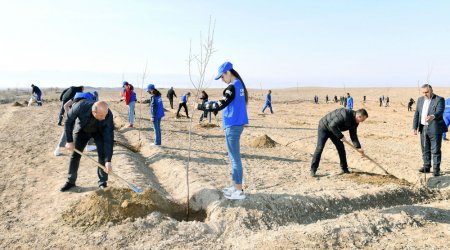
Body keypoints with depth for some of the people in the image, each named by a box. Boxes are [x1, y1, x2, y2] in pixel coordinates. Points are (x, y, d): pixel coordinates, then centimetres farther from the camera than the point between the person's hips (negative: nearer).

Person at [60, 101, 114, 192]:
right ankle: (70, 181, 21)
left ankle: (103, 182, 1)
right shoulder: (80, 106, -39)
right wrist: (69, 141, -19)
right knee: (75, 155, 4)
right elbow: (68, 122, -20)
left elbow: (109, 139, -35)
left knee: (103, 154, -13)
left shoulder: (108, 115, -38)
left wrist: (108, 161, -38)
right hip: (82, 131, 1)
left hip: (99, 132, -1)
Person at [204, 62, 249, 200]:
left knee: (235, 158, -3)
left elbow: (221, 105, -22)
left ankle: (239, 191, 5)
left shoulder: (233, 87, -17)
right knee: (233, 157, 18)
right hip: (236, 124, 10)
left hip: (233, 126, -10)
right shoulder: (239, 85, 13)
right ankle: (235, 185, 28)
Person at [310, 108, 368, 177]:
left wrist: (358, 147, -7)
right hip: (324, 127, -8)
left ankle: (344, 168, 13)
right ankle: (313, 170, -8)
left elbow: (353, 135, 2)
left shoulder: (355, 122, -4)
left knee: (341, 147, 2)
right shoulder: (344, 115, -33)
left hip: (333, 130, 8)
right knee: (319, 148, -13)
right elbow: (332, 125, -34)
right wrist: (341, 136, -29)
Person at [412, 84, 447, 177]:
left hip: (435, 129, -6)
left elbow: (440, 112, -25)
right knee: (425, 149, 12)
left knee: (435, 150, -1)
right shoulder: (420, 100, 9)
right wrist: (414, 127, 2)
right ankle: (426, 167, 22)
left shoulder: (439, 100, -9)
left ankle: (436, 169, 6)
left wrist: (433, 116, -46)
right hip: (423, 128, 6)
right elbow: (416, 114, 8)